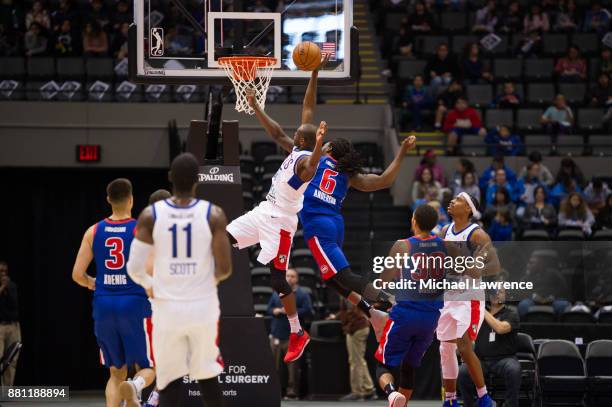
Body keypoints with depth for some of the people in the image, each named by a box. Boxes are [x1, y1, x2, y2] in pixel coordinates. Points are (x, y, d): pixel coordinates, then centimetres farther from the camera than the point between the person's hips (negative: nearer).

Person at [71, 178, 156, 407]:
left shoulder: (94, 232, 5)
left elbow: (77, 274, 2)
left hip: (104, 305, 3)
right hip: (134, 303, -3)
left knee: (117, 372, 15)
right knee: (147, 368, 5)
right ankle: (134, 387, -29)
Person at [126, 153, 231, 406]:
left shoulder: (150, 215, -7)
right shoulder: (213, 215, -8)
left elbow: (134, 267, -7)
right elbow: (225, 269, -7)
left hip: (167, 309, 0)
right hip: (203, 308, 0)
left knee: (170, 382, 5)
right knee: (207, 377, 17)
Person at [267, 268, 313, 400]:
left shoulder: (302, 294, 3)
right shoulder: (277, 293, 16)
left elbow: (308, 311, -7)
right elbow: (269, 309, 16)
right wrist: (276, 311, -6)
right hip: (277, 334, 4)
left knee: (293, 366, -5)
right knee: (274, 366, 2)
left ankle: (292, 392, -1)